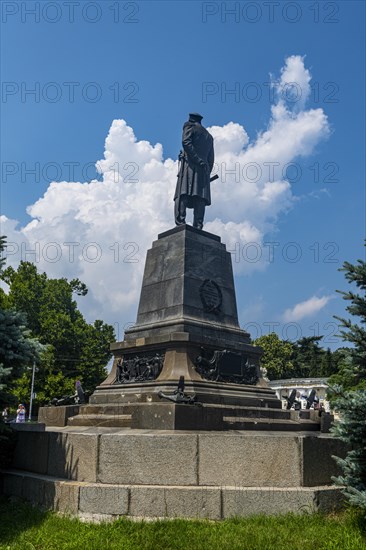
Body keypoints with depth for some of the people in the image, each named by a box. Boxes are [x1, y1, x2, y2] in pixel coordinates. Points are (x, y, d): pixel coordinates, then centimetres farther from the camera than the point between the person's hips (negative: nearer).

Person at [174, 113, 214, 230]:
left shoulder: (190, 126, 13)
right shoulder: (209, 136, 30)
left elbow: (186, 142, -7)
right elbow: (211, 158, 21)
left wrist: (197, 159, -12)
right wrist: (207, 172, 18)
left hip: (190, 164, -5)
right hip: (204, 170, 5)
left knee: (182, 196, -15)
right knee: (200, 198, -4)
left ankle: (180, 224, -31)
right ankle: (198, 227, -17)